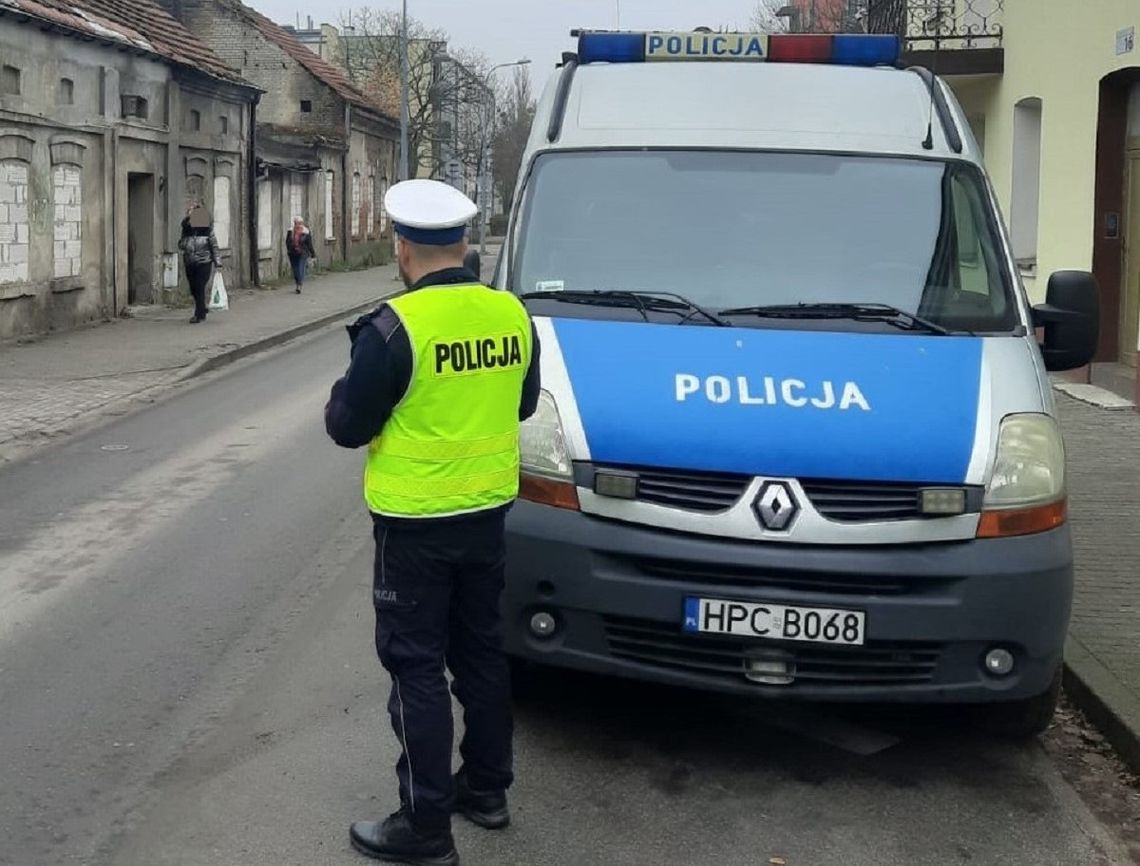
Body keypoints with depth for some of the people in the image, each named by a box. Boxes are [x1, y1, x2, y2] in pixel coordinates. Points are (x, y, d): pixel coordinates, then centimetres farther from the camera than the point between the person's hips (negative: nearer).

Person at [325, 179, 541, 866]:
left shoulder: (396, 327, -20)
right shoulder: (512, 315, 0)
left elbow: (346, 426, -13)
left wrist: (349, 392, 7)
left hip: (417, 525, -6)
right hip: (488, 513, 6)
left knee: (417, 667, 2)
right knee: (482, 650, 18)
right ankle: (488, 787, 31)